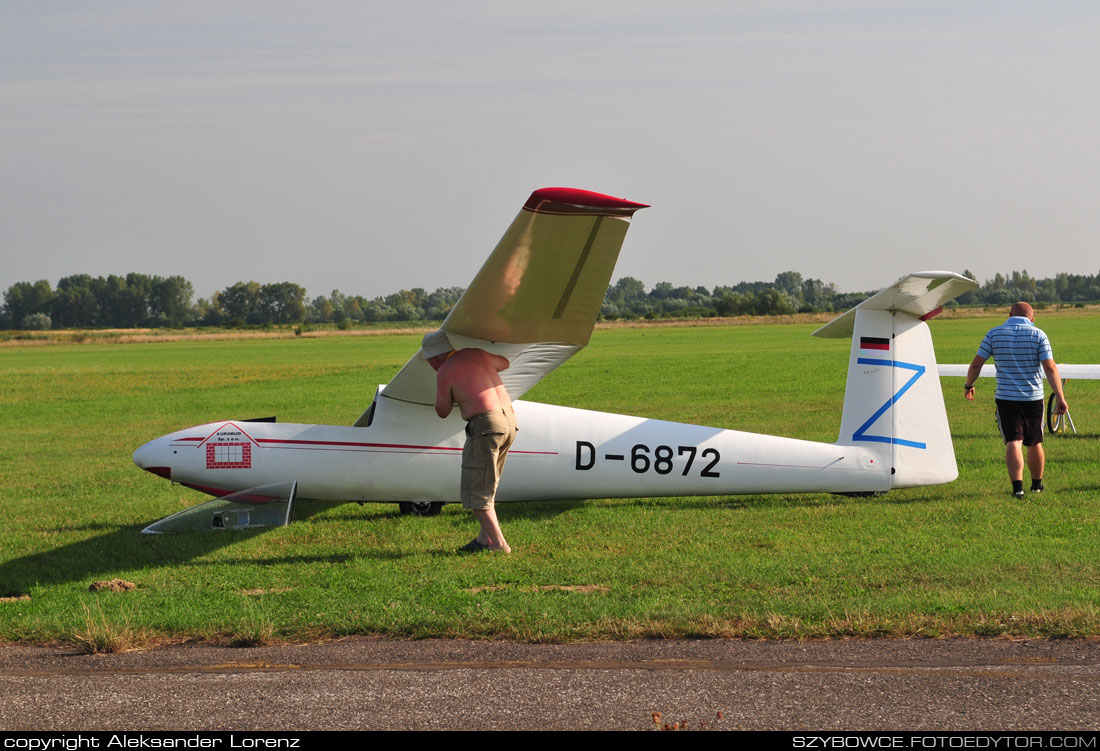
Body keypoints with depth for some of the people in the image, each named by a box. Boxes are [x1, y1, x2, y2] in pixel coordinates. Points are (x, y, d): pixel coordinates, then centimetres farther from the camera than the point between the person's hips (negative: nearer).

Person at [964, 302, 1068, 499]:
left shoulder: (994, 334, 0)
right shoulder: (1038, 335, -4)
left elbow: (976, 364, -1)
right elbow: (1050, 368, -12)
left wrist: (969, 385, 16)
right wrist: (1060, 398, -12)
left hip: (1006, 398, -1)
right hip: (1033, 398, 1)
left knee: (1013, 443, -7)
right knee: (1034, 443, 17)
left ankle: (1017, 486, -24)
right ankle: (1037, 484, 31)